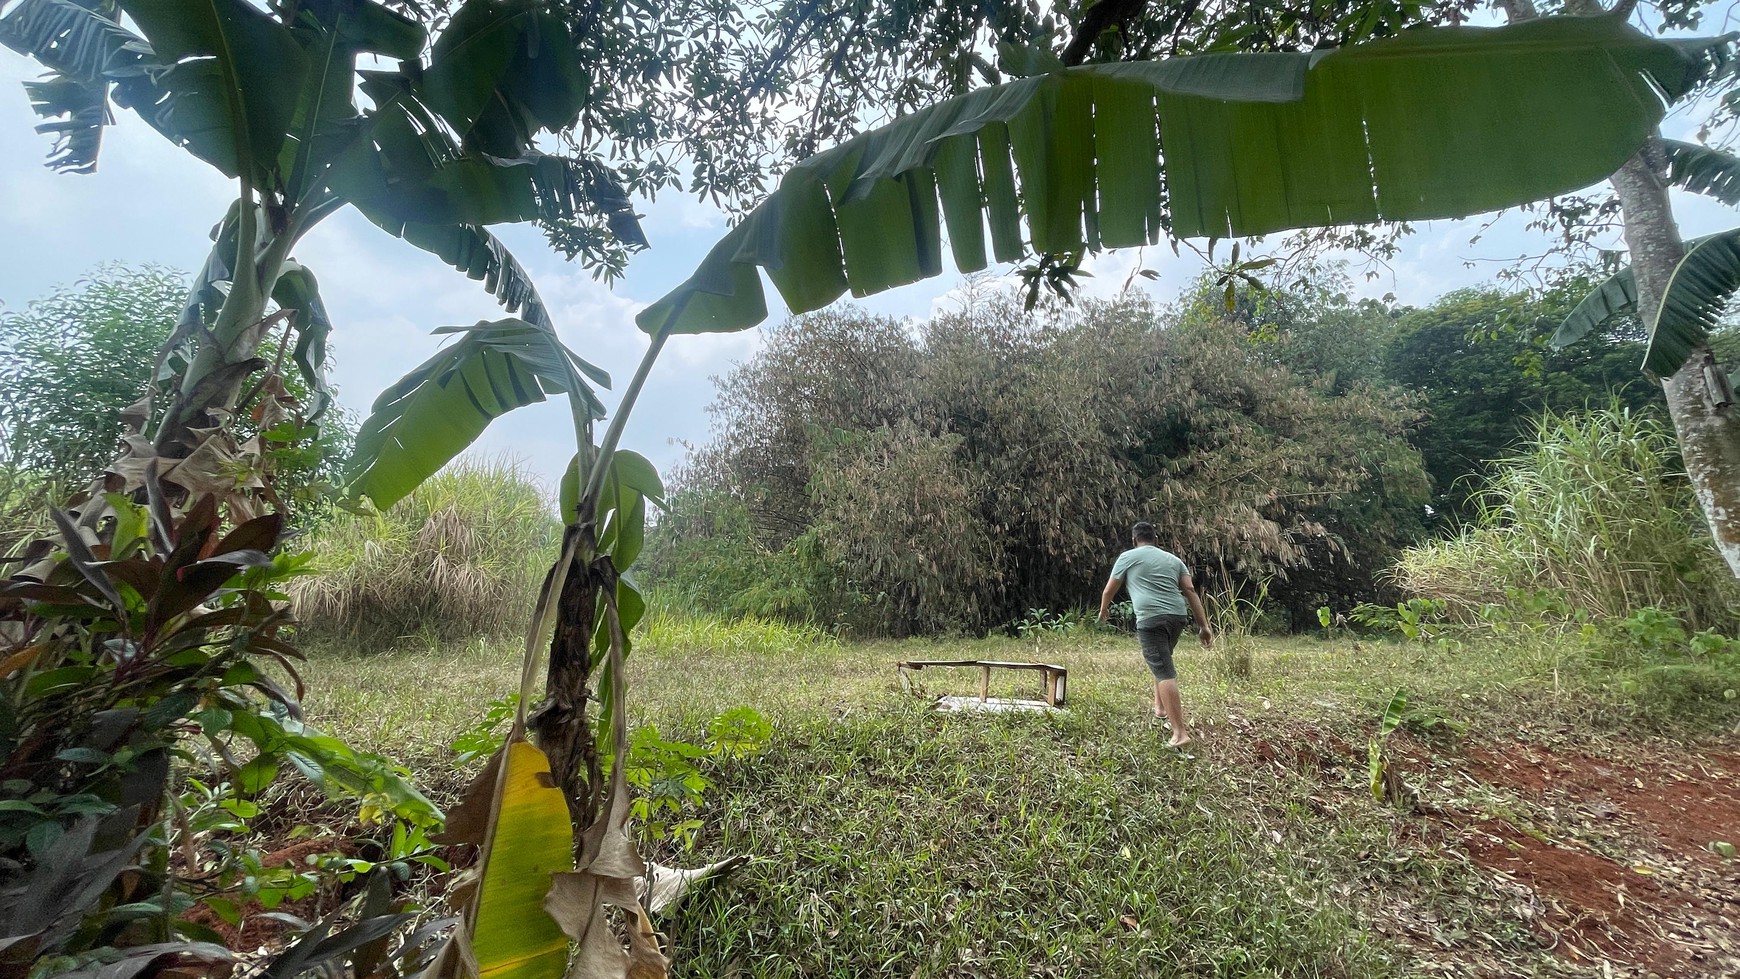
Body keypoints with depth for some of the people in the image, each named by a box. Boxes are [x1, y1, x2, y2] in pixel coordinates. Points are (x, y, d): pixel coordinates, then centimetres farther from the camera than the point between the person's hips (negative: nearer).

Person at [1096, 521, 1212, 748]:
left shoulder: (1128, 557, 11)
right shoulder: (1173, 559, 21)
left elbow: (1109, 590, 16)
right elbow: (1190, 590, 12)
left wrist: (1103, 610, 35)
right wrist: (1204, 625, 10)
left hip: (1151, 619, -6)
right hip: (1178, 616, 6)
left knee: (1164, 672, -10)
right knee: (1162, 661, 29)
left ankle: (1180, 733, -15)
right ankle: (1159, 706, 38)